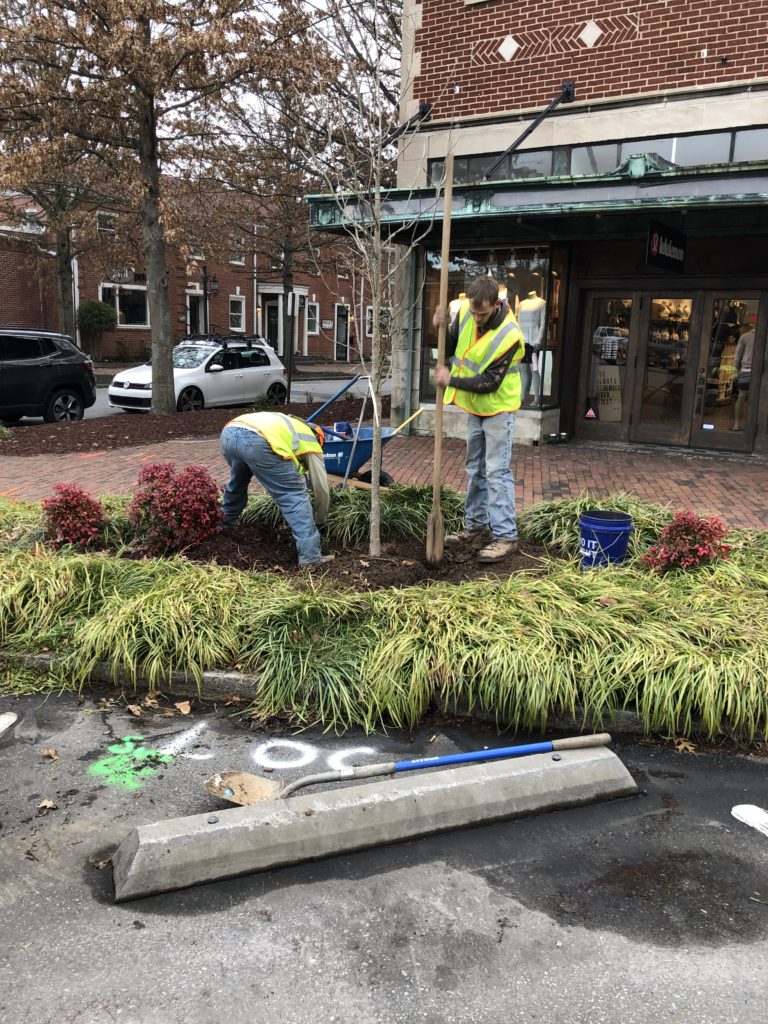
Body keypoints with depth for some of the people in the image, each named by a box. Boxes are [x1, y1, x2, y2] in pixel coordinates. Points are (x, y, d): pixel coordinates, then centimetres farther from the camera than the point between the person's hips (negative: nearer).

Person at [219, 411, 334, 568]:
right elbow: (321, 487, 26)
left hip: (229, 433, 8)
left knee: (237, 482, 37)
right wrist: (319, 520, 39)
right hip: (257, 442, -7)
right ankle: (310, 557, -3)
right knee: (295, 497, 1)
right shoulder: (311, 443, 26)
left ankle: (224, 523, 57)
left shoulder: (291, 426, 44)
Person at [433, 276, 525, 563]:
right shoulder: (466, 312, -7)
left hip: (498, 408, -7)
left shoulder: (509, 335, -27)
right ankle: (476, 527, 26)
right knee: (475, 469, 14)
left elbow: (489, 383, -26)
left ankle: (505, 537, -3)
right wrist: (442, 328, -15)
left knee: (497, 472, -9)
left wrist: (451, 380, -21)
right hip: (475, 407, 7)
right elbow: (450, 348, 5)